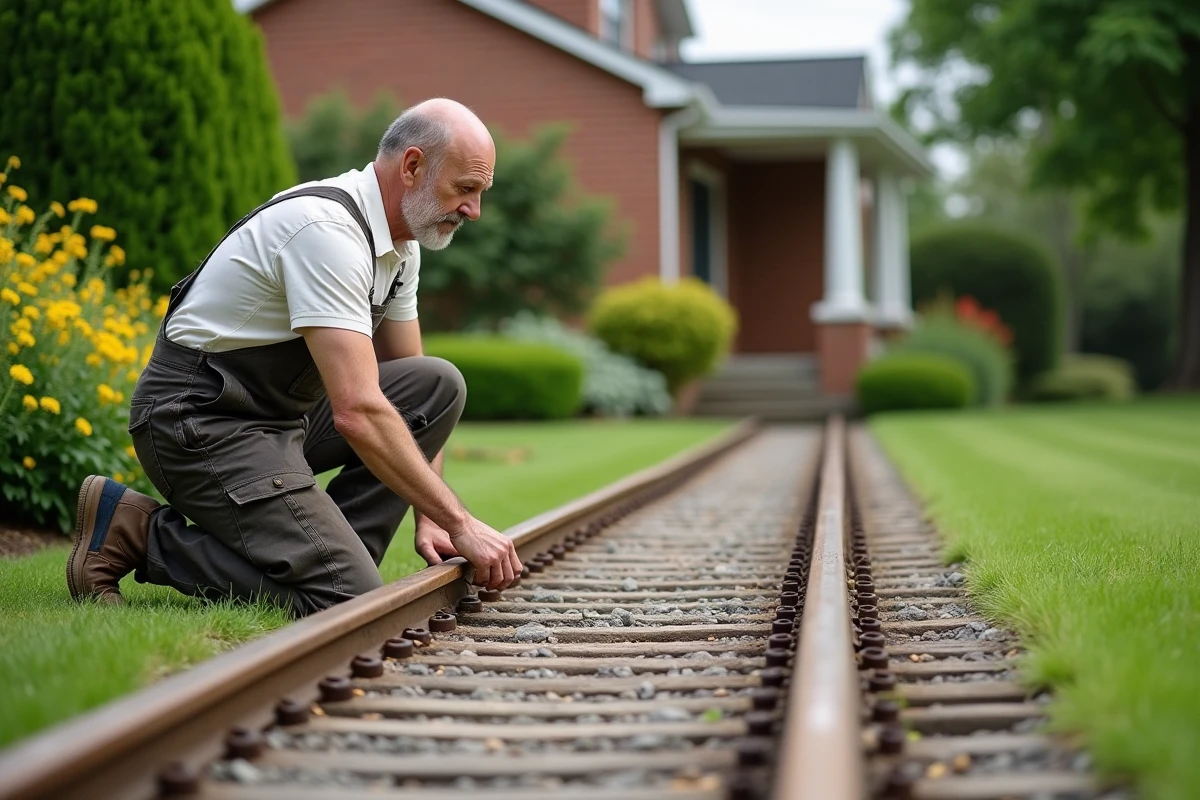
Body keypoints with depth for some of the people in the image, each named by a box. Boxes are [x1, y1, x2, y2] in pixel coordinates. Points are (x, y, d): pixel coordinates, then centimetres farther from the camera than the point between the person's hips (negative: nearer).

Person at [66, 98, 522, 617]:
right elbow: (357, 412, -31)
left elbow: (409, 392, 13)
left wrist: (429, 519, 3)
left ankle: (329, 555, -1)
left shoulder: (400, 242, 7)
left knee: (439, 387, -3)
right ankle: (137, 532, -6)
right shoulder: (327, 229, -25)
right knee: (348, 602, -18)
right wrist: (459, 522, -26)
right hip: (200, 419, -10)